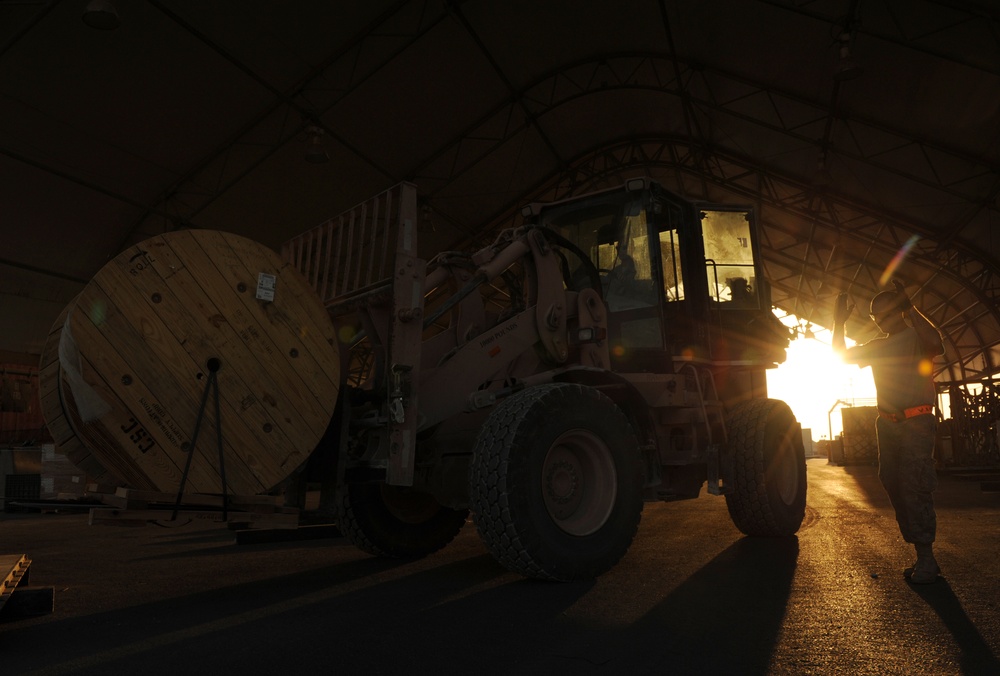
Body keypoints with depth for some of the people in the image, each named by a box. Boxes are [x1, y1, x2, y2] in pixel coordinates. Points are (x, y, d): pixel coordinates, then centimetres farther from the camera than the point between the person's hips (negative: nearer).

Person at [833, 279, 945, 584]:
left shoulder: (916, 336, -3)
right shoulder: (876, 346, 18)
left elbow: (936, 344, -25)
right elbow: (842, 354, 22)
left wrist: (909, 309, -26)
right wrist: (839, 321, 11)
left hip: (916, 422, -7)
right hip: (887, 425, 7)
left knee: (915, 487, -12)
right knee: (895, 487, 5)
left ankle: (926, 557, -7)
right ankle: (921, 555, 13)